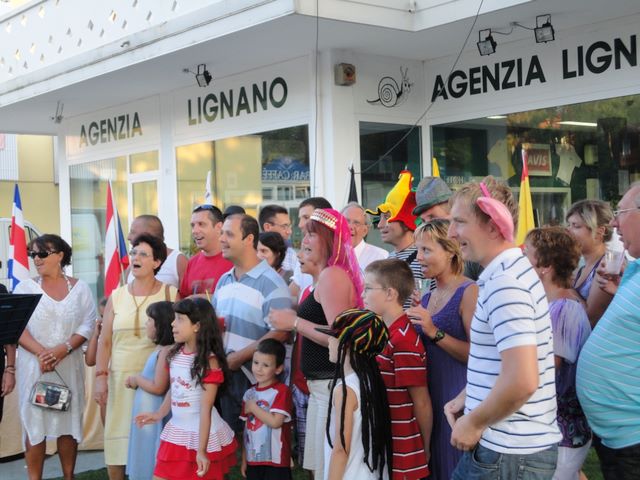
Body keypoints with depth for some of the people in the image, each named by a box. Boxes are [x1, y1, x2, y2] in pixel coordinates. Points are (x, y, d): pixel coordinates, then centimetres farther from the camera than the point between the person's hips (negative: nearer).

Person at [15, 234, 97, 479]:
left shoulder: (79, 288, 5)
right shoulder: (25, 287, 4)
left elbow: (88, 324, -2)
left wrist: (63, 349, -17)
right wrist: (40, 352, -18)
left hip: (69, 364, 1)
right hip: (34, 364, -1)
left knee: (69, 421, 6)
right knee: (34, 422, 0)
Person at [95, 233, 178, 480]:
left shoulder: (170, 293, 2)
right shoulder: (117, 296, 8)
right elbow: (105, 341, 7)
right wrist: (101, 376, -1)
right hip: (121, 376, 2)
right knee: (118, 436, 3)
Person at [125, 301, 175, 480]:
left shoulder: (166, 351, -19)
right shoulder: (160, 349, 11)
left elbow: (158, 387, -23)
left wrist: (136, 379, -9)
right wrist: (136, 381, 0)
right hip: (147, 414, 10)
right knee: (145, 464, 16)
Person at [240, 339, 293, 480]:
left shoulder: (281, 391, -11)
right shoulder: (249, 393, 9)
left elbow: (275, 422, -22)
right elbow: (247, 429, 12)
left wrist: (253, 407, -12)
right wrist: (244, 459, 12)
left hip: (275, 461, -7)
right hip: (253, 459, 7)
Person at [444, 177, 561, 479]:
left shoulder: (503, 282, -21)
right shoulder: (513, 268, 10)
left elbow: (522, 381, -29)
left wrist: (474, 422, -16)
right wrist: (467, 397, 12)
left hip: (509, 452, -9)